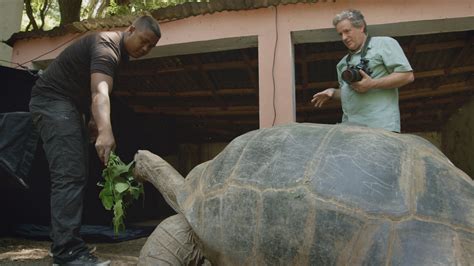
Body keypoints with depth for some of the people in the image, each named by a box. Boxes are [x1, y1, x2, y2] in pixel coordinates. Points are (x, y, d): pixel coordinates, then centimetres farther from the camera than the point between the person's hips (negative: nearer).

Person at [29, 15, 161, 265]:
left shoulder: (119, 51, 11)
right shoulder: (107, 45, -21)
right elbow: (100, 92, -39)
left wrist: (93, 118, 9)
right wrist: (105, 131, -54)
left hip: (69, 104, 10)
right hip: (51, 100, -10)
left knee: (77, 174, 9)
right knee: (69, 175, -20)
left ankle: (64, 244, 14)